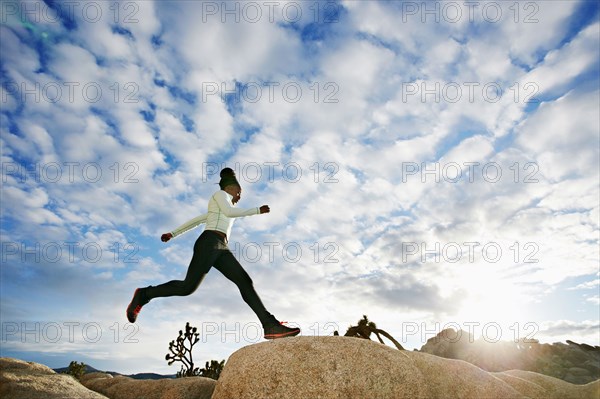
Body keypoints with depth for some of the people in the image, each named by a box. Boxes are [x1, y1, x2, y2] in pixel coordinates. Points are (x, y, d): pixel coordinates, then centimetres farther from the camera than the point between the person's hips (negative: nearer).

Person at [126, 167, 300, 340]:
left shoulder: (219, 209, 34)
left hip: (221, 249, 8)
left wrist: (173, 234, 39)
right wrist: (257, 210, -4)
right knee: (188, 287, -14)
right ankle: (143, 295, 7)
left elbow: (196, 220, 36)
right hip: (209, 243, -8)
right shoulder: (220, 194, 10)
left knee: (245, 282, -8)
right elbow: (229, 212, -10)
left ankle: (271, 325, -19)